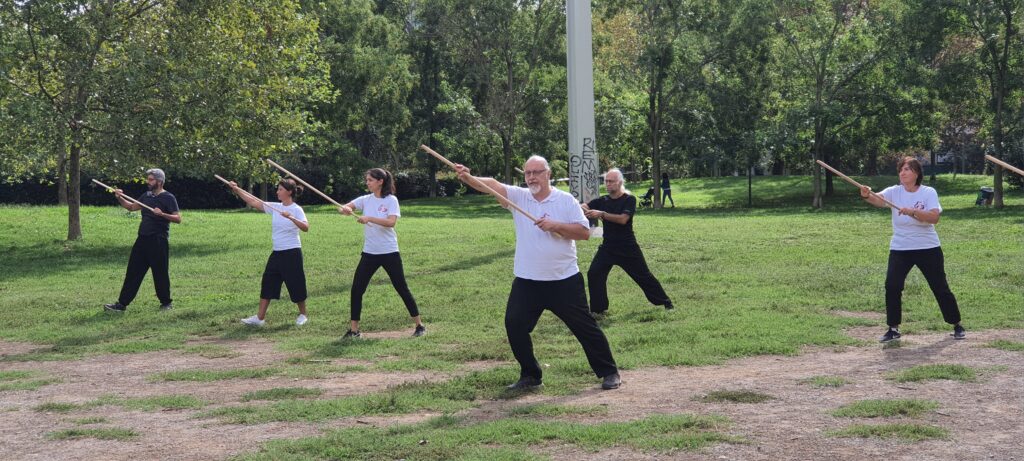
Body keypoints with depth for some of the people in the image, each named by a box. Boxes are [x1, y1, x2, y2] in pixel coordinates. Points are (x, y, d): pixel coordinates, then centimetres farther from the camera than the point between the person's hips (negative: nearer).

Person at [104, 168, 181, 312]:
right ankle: (122, 304, 7)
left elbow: (178, 219, -13)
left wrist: (162, 214, -26)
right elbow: (131, 207, 22)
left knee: (160, 273, 1)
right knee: (133, 272, 5)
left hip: (158, 241, -7)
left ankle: (166, 303, 18)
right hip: (143, 239, 7)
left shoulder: (168, 198, -8)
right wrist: (120, 198, 7)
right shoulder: (147, 195, 13)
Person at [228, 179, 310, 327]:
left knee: (296, 285, 3)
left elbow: (305, 227, -25)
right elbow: (254, 203, 6)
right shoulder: (275, 207, 6)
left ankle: (303, 315, 22)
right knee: (267, 284, 4)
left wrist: (291, 217, -37)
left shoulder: (296, 209, -11)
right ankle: (260, 318, 6)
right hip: (277, 253, 6)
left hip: (292, 253, -6)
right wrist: (237, 190, 2)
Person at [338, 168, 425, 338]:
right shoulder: (365, 199, 4)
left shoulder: (391, 200, -8)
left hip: (389, 252, -4)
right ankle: (353, 329, 10)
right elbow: (342, 207, -1)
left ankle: (419, 325, 12)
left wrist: (369, 218, -32)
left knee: (402, 288, 1)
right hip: (369, 253, 4)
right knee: (356, 289, 0)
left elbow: (391, 222, -22)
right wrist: (344, 209, -25)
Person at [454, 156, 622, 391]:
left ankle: (609, 372, 18)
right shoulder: (519, 196, 1)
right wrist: (468, 178, -33)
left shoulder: (566, 200, -2)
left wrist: (555, 225, -19)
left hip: (564, 280, -2)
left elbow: (584, 232, -8)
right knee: (514, 325, -2)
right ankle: (530, 376, 15)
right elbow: (492, 185, -16)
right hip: (527, 282, 2)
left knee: (585, 327, 4)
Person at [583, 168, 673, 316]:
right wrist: (583, 209, -31)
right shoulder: (602, 201, 4)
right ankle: (598, 309, 0)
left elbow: (623, 219, -25)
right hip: (608, 247, 4)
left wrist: (601, 214, -33)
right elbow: (584, 207, -7)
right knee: (594, 274, -12)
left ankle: (665, 302, 23)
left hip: (628, 248, -4)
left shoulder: (629, 199, -10)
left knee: (644, 276, 5)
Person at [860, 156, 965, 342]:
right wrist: (867, 195, -47)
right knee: (892, 286, -11)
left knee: (940, 288, 7)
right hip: (899, 249, 2)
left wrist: (912, 211, -36)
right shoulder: (894, 192, -3)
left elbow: (934, 217, -23)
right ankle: (893, 329, 2)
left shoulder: (928, 193, -8)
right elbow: (878, 199, -24)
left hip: (928, 248, -2)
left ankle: (956, 325, 24)